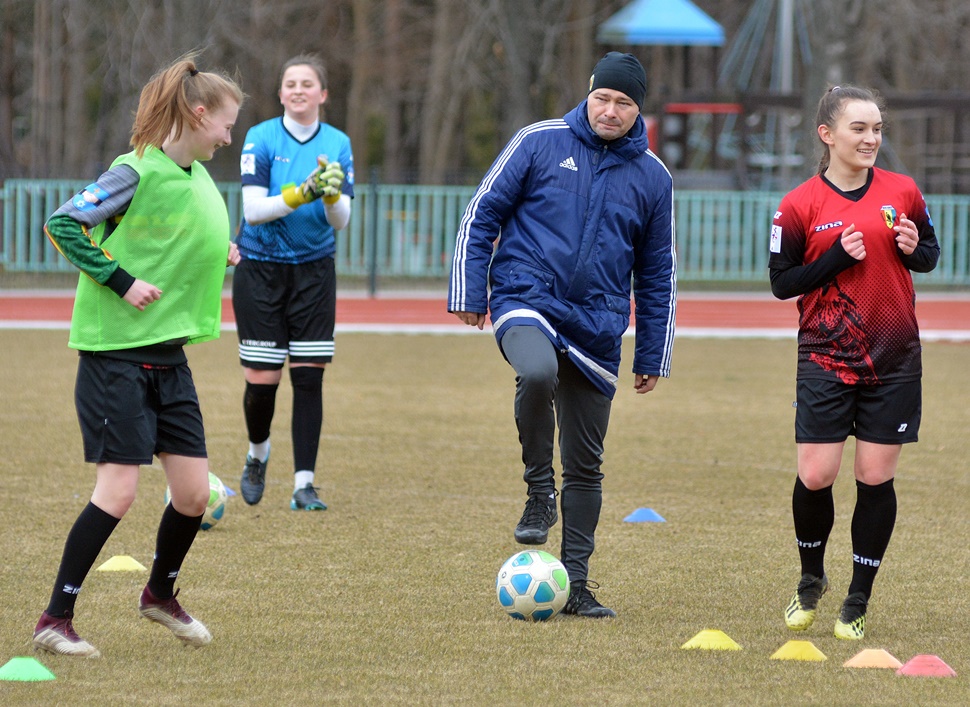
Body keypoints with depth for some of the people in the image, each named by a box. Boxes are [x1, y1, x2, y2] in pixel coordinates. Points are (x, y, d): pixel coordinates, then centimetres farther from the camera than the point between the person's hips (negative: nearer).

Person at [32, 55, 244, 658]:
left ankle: (160, 595, 31)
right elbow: (62, 224, -16)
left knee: (194, 493, 6)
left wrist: (221, 257, 6)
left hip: (169, 354, 8)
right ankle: (56, 620, -1)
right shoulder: (137, 172, -14)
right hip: (115, 354, -8)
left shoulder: (199, 179, 10)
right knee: (118, 491, -11)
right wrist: (121, 281, -18)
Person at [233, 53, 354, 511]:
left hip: (313, 273, 2)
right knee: (262, 379, -4)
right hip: (261, 271, -2)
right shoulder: (261, 139, -5)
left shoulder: (338, 144, 2)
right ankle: (257, 455, 26)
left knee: (309, 377, -4)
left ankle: (304, 485, 1)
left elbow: (341, 221, -3)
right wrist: (303, 193, -27)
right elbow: (254, 208, -14)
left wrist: (332, 196, -25)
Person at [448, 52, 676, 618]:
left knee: (585, 465, 4)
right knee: (538, 372, -37)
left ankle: (576, 583, 14)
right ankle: (539, 493, -16)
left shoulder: (652, 177, 7)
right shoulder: (541, 142, 0)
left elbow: (658, 274, 15)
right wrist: (469, 291, -1)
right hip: (527, 303, -3)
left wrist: (653, 356, 13)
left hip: (597, 327, 3)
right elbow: (483, 215, 6)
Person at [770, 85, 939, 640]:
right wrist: (837, 258, -16)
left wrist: (914, 249, -9)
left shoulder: (903, 193, 3)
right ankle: (812, 581, 21)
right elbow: (782, 282, -2)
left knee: (876, 477, 1)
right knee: (816, 476, -6)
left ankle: (858, 604, 12)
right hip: (826, 359, -1)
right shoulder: (800, 206, -3)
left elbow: (931, 255, 14)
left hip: (894, 359, 1)